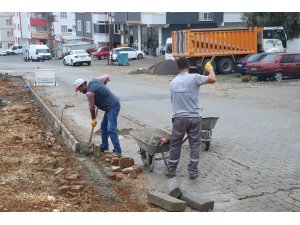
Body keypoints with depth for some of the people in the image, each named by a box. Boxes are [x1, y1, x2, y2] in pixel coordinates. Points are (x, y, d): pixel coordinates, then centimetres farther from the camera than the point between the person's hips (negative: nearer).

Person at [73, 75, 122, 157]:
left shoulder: (89, 92, -17)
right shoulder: (94, 80, 7)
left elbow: (92, 108, -8)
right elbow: (107, 77, 20)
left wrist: (93, 120, 6)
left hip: (112, 107, -11)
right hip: (112, 105, 11)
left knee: (111, 129, -16)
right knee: (104, 126, 19)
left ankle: (117, 151, -19)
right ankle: (104, 146, 29)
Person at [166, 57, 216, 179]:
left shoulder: (173, 82, 7)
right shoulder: (194, 78, -9)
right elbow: (212, 79, -14)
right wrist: (210, 68, 5)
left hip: (179, 118, 3)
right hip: (194, 117, -3)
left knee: (175, 144, 13)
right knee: (195, 144, 9)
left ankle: (171, 170, 21)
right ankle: (193, 171, 11)